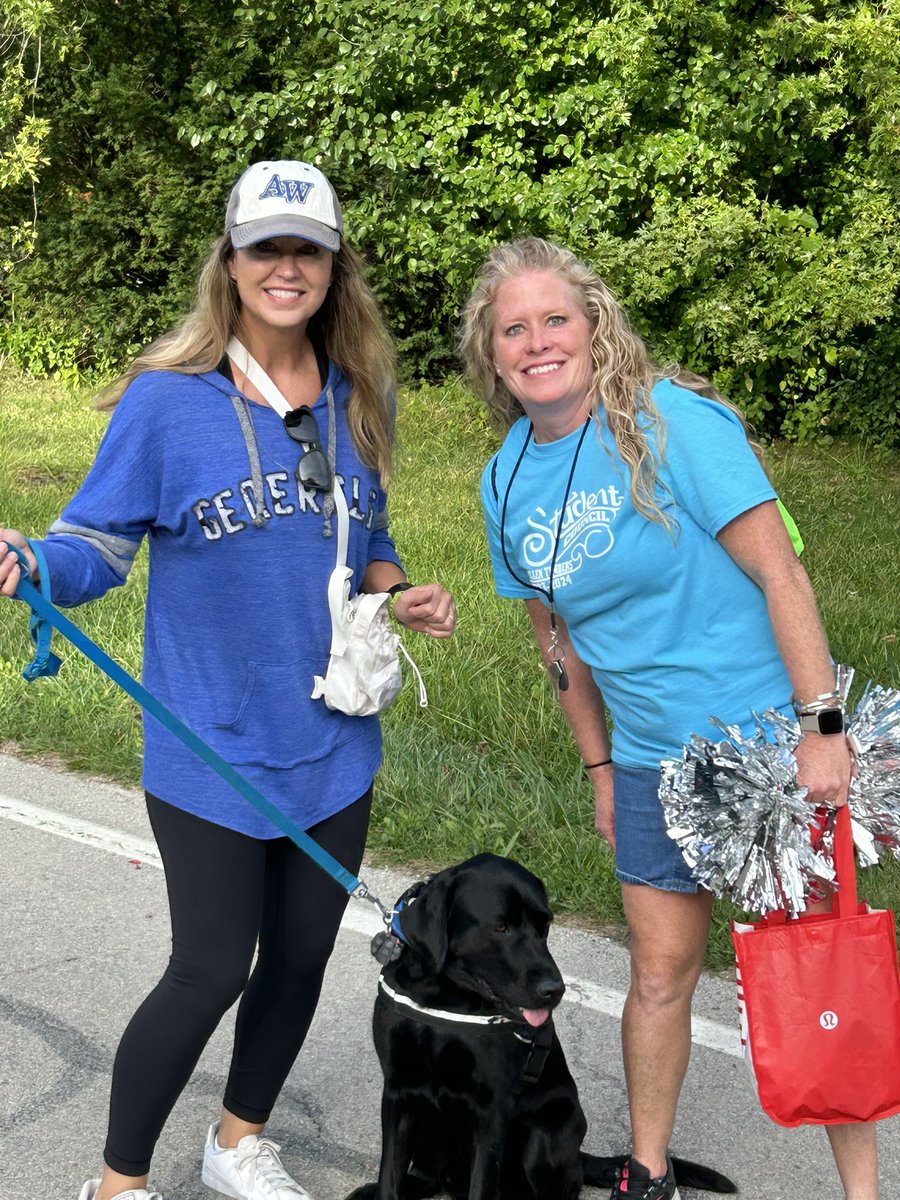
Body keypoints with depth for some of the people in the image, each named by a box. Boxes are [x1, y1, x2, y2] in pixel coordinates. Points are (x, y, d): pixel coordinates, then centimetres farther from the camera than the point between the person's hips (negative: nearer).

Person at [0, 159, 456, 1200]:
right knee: (211, 970, -1)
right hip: (213, 750, -5)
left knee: (301, 958, 15)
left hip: (332, 743, 5)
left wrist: (401, 597, -2)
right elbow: (95, 546, -10)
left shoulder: (354, 400, 4)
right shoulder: (166, 399, -11)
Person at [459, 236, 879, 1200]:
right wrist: (598, 766, 14)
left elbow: (779, 573, -17)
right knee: (660, 973, 14)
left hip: (770, 738, -5)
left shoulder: (669, 421, -15)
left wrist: (823, 726, -21)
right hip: (653, 761, 5)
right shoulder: (506, 480, 3)